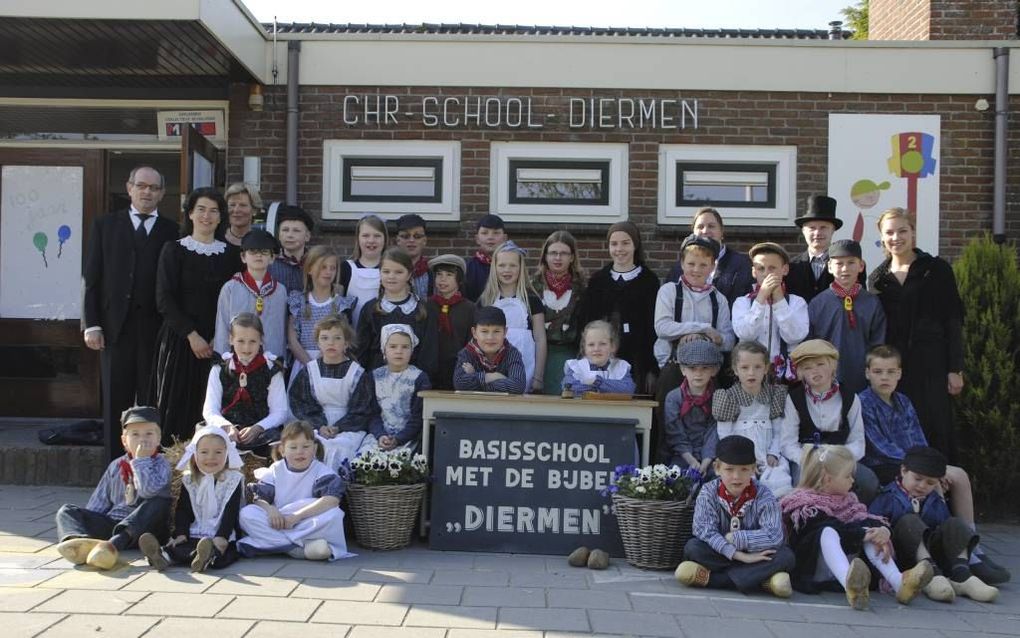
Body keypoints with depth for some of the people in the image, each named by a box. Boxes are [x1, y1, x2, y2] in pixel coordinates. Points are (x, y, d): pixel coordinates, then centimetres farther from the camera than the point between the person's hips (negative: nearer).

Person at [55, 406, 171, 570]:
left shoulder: (161, 464, 2)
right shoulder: (116, 466, 15)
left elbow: (149, 491, -19)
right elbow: (99, 503, 18)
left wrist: (141, 460, -12)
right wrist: (87, 522, 4)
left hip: (142, 526, -4)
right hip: (111, 524, 4)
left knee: (159, 504, -33)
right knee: (66, 511, -9)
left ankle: (113, 544, -51)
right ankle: (79, 540, -46)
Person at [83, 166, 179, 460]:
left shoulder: (172, 231, 7)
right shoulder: (105, 225, 10)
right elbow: (91, 279, 6)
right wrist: (91, 324, -2)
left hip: (157, 328, -1)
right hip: (115, 326, 1)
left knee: (152, 402, 0)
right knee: (115, 401, 4)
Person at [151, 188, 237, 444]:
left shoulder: (229, 255, 9)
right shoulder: (174, 250, 2)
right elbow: (164, 299, -4)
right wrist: (192, 335, -12)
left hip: (216, 344, 2)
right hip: (180, 341, -2)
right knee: (176, 408, -3)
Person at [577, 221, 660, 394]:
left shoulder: (648, 280, 4)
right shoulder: (598, 280, 10)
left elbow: (654, 325, 0)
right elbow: (584, 321, 9)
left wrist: (652, 369, -6)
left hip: (637, 361, -2)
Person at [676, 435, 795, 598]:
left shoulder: (763, 496, -9)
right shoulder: (709, 492, -9)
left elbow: (773, 536, -20)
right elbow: (704, 530, -21)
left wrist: (734, 539, -22)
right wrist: (739, 555, -30)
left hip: (754, 554, 1)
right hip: (720, 554, 0)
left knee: (785, 556, -27)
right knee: (692, 547, -27)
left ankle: (710, 577, -29)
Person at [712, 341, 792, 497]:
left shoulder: (774, 394, 11)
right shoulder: (729, 398, 1)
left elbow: (778, 431, 12)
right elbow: (724, 436, -2)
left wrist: (773, 454, -5)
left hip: (768, 458, 3)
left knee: (781, 484, -25)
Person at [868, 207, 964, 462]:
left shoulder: (936, 269, 1)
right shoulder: (877, 278, 11)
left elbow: (953, 320, -1)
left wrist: (955, 369, -7)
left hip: (930, 364, -3)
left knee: (932, 431, -2)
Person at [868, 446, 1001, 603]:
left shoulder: (938, 503, 21)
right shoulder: (887, 498, 4)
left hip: (932, 552, 4)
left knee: (955, 524, -12)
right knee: (909, 521, -29)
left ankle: (961, 576, -34)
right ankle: (931, 574, -48)